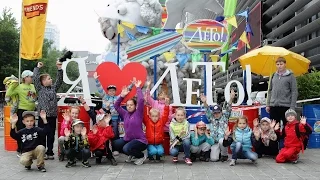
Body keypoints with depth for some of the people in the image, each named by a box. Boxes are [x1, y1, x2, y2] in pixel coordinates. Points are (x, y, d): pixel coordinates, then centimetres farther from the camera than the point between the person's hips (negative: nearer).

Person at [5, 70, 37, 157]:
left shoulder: (33, 86, 10)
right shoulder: (19, 87, -6)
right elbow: (8, 94, -11)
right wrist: (12, 85, -13)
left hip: (31, 111, 6)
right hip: (22, 111, -6)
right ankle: (20, 151, 11)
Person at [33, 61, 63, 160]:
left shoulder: (53, 88, 15)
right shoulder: (40, 89, 2)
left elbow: (59, 80, 12)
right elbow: (35, 79, -8)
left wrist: (59, 69, 4)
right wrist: (37, 68, -3)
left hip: (53, 115, 4)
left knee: (51, 135, 8)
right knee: (42, 135, 1)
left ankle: (50, 152, 16)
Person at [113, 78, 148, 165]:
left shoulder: (138, 113, -6)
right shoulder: (125, 114, 9)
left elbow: (141, 100, -18)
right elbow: (116, 106, 11)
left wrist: (138, 88, -12)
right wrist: (122, 95, 1)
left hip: (140, 140, -7)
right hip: (128, 139, 7)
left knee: (127, 148, -30)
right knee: (114, 144, -6)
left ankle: (141, 156, 1)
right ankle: (133, 155, 14)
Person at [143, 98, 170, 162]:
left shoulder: (161, 121, 4)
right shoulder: (147, 122, 0)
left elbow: (165, 115, -5)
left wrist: (167, 105, -18)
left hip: (159, 143, 2)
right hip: (150, 143, -1)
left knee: (160, 151, -25)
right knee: (153, 151, -29)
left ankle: (158, 157, 12)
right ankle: (150, 156, 8)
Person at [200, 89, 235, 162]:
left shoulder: (224, 117, 8)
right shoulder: (211, 118, 12)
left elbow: (228, 109, -5)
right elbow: (207, 111, -2)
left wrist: (231, 99, -22)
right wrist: (204, 102, -22)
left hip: (223, 140, -1)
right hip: (214, 142, 1)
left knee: (221, 141, -38)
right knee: (213, 159, -14)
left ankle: (224, 155, -7)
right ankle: (218, 153, 23)